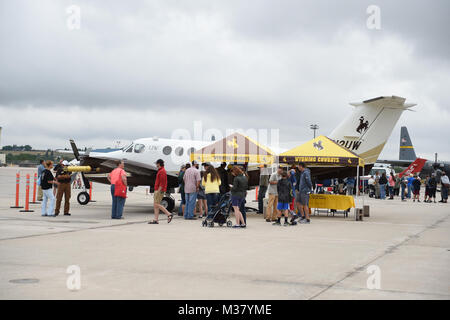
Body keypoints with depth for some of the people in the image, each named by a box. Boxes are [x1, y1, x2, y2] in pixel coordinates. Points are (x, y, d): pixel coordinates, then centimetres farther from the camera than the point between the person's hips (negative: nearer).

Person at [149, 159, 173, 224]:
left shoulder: (162, 171, -13)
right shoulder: (160, 171, 20)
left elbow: (162, 183, -21)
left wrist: (158, 191, -23)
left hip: (160, 191, -10)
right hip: (158, 190, 10)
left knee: (157, 204, -12)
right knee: (155, 205, 6)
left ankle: (169, 214, -9)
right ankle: (155, 220, 5)